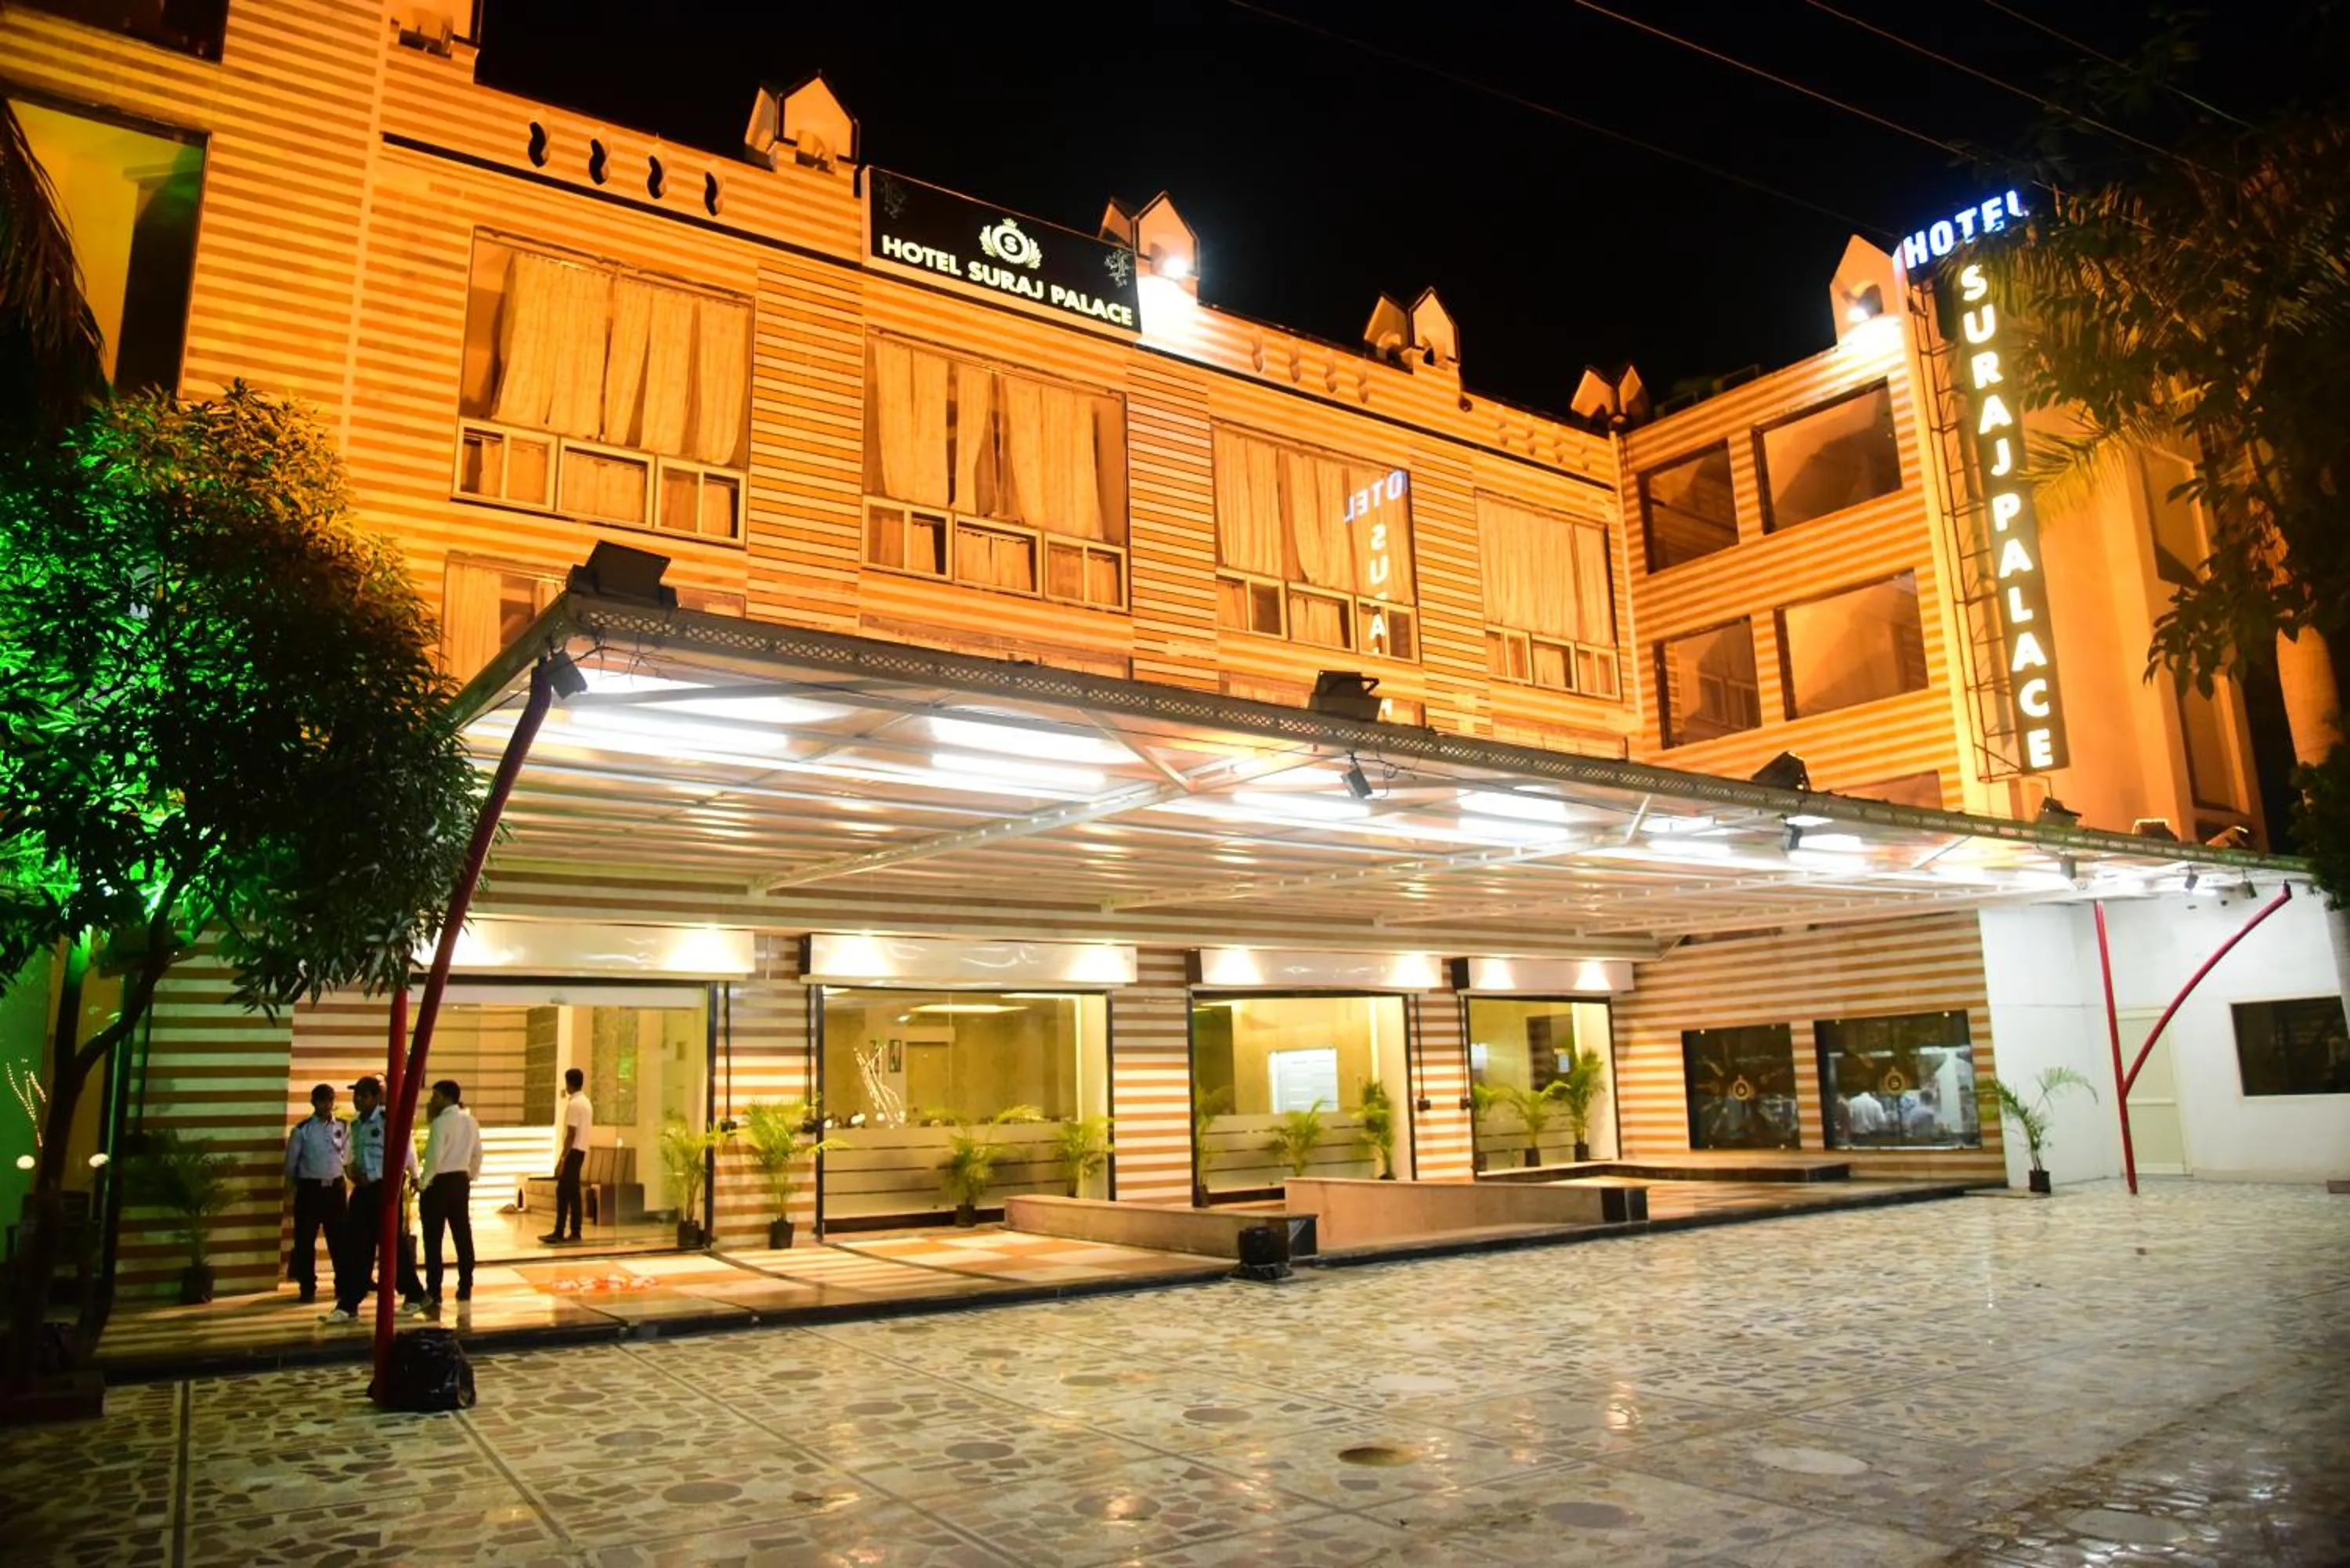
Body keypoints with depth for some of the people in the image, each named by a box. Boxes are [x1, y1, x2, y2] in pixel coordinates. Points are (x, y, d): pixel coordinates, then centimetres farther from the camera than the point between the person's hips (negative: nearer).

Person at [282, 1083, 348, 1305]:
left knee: (339, 1239, 6)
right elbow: (291, 1161, 1)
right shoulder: (303, 1129, -5)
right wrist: (296, 1185, 9)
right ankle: (308, 1288, 14)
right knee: (306, 1240, 3)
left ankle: (343, 1285, 15)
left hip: (335, 1187, 2)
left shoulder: (342, 1128, 4)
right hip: (310, 1188, -2)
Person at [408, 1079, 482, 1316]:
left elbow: (434, 1156, -20)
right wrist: (471, 1175, 24)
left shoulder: (441, 1121, -15)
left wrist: (424, 1182, -9)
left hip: (439, 1182, -7)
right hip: (461, 1180, 7)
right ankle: (465, 1288, 15)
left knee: (433, 1239, -1)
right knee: (463, 1235, 10)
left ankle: (434, 1293, 1)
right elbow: (477, 1152, 14)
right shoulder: (469, 1120, 8)